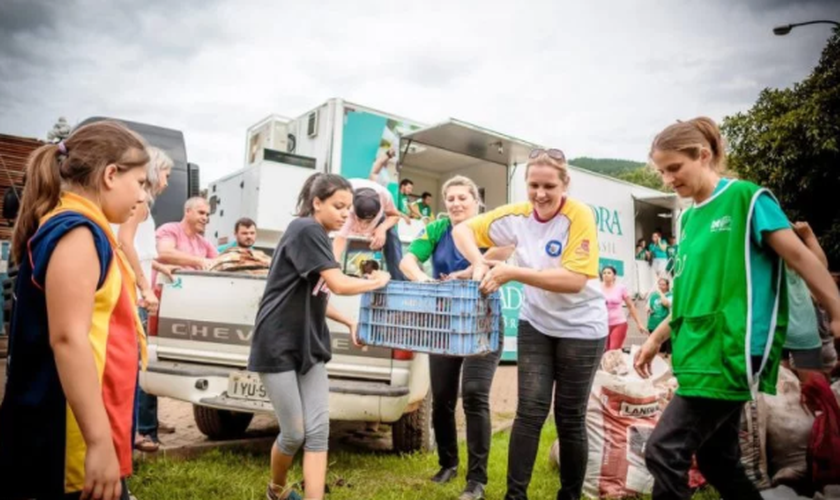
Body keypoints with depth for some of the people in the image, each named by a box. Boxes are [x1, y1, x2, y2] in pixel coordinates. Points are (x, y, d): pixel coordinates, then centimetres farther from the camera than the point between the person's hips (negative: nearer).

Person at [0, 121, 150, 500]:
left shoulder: (79, 232, 14)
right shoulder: (77, 233, -16)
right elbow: (67, 339, -24)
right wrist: (100, 442, -23)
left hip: (90, 430, 9)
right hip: (74, 443, -9)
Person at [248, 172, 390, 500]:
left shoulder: (321, 238, 13)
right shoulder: (305, 230, -15)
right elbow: (338, 285, -24)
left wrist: (350, 323, 7)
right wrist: (378, 282, -7)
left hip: (309, 346, 8)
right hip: (278, 347, -8)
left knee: (318, 431, 0)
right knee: (294, 433, 3)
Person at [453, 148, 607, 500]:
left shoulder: (580, 216, -20)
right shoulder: (518, 215, -7)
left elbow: (575, 280, -28)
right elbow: (462, 230, 1)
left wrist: (512, 273, -32)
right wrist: (479, 264, -18)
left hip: (580, 328, -3)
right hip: (535, 323, 3)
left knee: (570, 420, 8)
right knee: (530, 412, 0)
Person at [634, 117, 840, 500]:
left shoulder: (746, 198, -6)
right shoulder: (688, 218, 14)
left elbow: (800, 257, -7)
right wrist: (656, 338, 16)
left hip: (729, 353, -7)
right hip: (700, 351, 8)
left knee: (664, 452, -9)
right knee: (717, 460, 15)